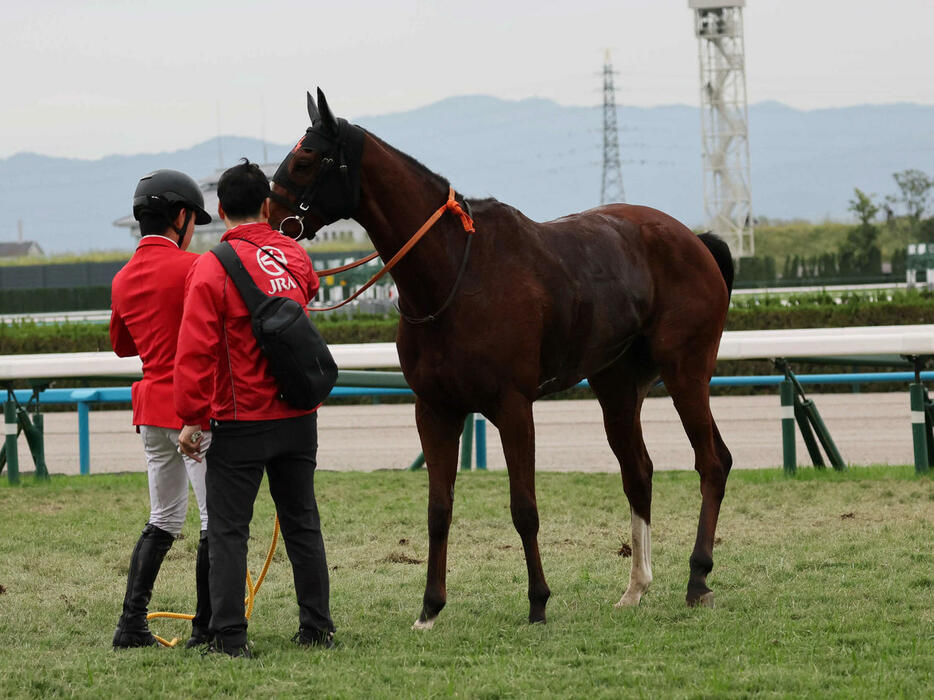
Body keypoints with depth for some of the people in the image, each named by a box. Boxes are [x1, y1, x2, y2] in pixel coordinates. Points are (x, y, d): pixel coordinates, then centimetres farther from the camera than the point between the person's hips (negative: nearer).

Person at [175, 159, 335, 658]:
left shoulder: (211, 269, -13)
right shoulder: (294, 256, 4)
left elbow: (196, 350, -17)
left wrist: (192, 417, -12)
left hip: (240, 420, -5)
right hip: (298, 415, 5)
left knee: (228, 528, 0)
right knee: (302, 522, 14)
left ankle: (229, 636, -4)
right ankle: (317, 627, 15)